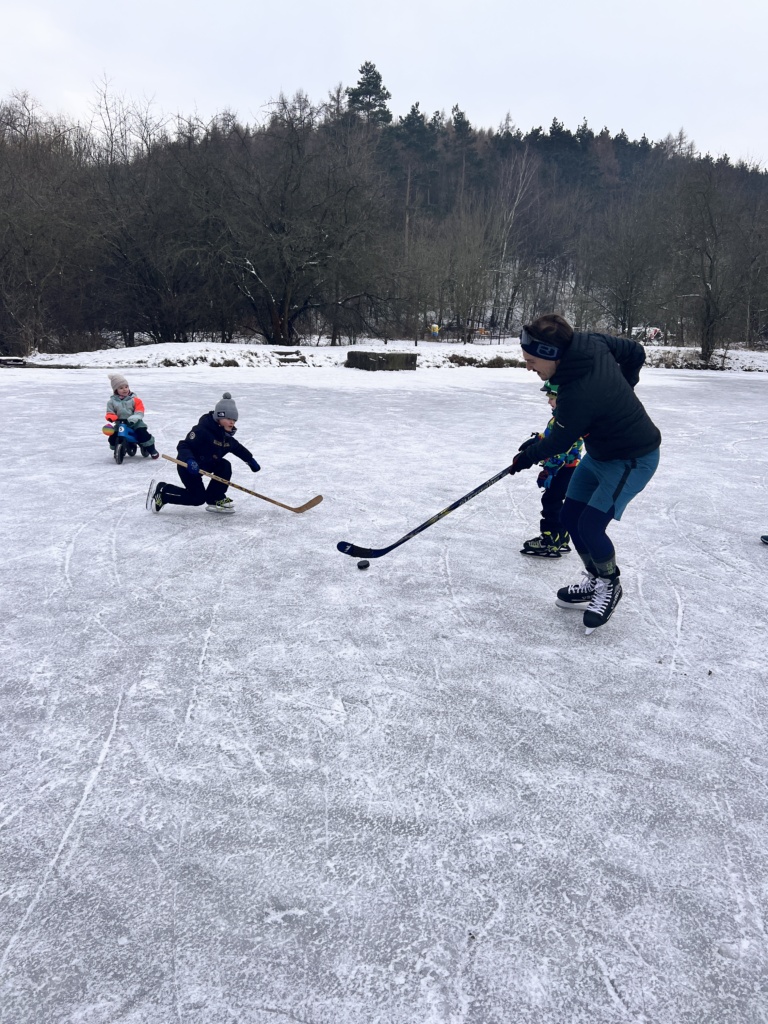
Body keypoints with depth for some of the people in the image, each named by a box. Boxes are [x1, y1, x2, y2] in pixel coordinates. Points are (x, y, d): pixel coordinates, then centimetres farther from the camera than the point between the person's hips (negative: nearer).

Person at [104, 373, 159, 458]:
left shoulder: (134, 399, -1)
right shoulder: (112, 401, 5)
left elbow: (139, 409, -8)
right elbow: (110, 413, 5)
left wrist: (136, 417, -27)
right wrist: (111, 418, -19)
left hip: (134, 422, -2)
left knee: (143, 433, -22)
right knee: (113, 437, -14)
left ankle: (152, 450, -1)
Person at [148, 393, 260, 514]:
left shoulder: (226, 436, -2)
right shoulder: (202, 430, -27)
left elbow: (239, 449, 17)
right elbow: (183, 446, -29)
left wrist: (250, 460, 18)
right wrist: (189, 460, -46)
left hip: (206, 465, 8)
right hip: (187, 466, -8)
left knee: (225, 466, -10)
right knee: (198, 498, -7)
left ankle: (216, 499, 2)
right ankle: (161, 491, 3)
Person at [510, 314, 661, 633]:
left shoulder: (578, 396, -35)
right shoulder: (589, 341, -14)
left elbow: (560, 441, -18)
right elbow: (635, 352, 2)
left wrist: (527, 457, 0)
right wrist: (619, 393, 13)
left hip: (633, 458, -9)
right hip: (600, 452, 9)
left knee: (589, 526, -14)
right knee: (569, 516, 9)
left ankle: (610, 585, 14)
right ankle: (594, 580, 28)